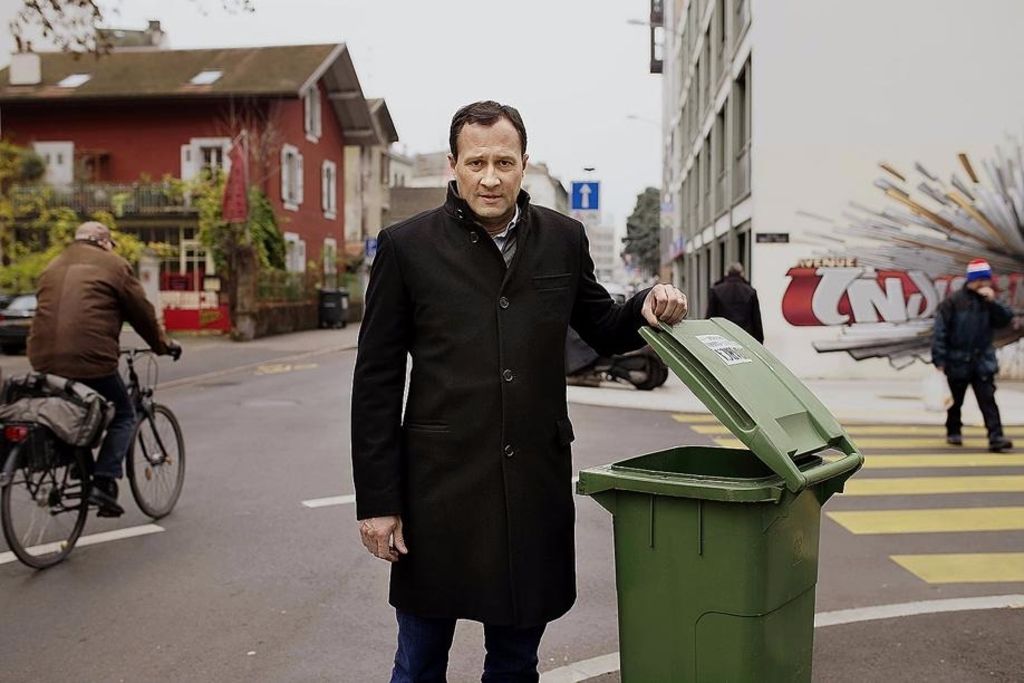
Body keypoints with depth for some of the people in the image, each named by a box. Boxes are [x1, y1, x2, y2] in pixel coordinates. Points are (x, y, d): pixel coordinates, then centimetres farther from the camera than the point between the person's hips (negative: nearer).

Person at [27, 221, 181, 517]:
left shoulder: (54, 267, 23)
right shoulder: (113, 264, 5)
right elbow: (142, 312, 7)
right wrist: (162, 345, 21)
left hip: (44, 360, 6)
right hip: (90, 360, -6)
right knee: (123, 417, 9)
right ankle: (103, 482, -5)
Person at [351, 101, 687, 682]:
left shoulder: (564, 240, 4)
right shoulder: (407, 246, -4)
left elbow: (603, 331, 17)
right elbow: (377, 381, -3)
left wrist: (645, 311, -6)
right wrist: (377, 500, -5)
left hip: (536, 484, 3)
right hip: (440, 484, -2)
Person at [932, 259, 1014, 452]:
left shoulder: (988, 301, 6)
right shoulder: (954, 301, -8)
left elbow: (1006, 319, -3)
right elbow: (940, 332, -10)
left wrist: (993, 302, -15)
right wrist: (939, 360, -13)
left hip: (983, 362, 2)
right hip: (957, 361, -2)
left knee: (988, 399, -6)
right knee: (956, 400, 13)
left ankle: (996, 437, -11)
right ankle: (953, 432, 30)